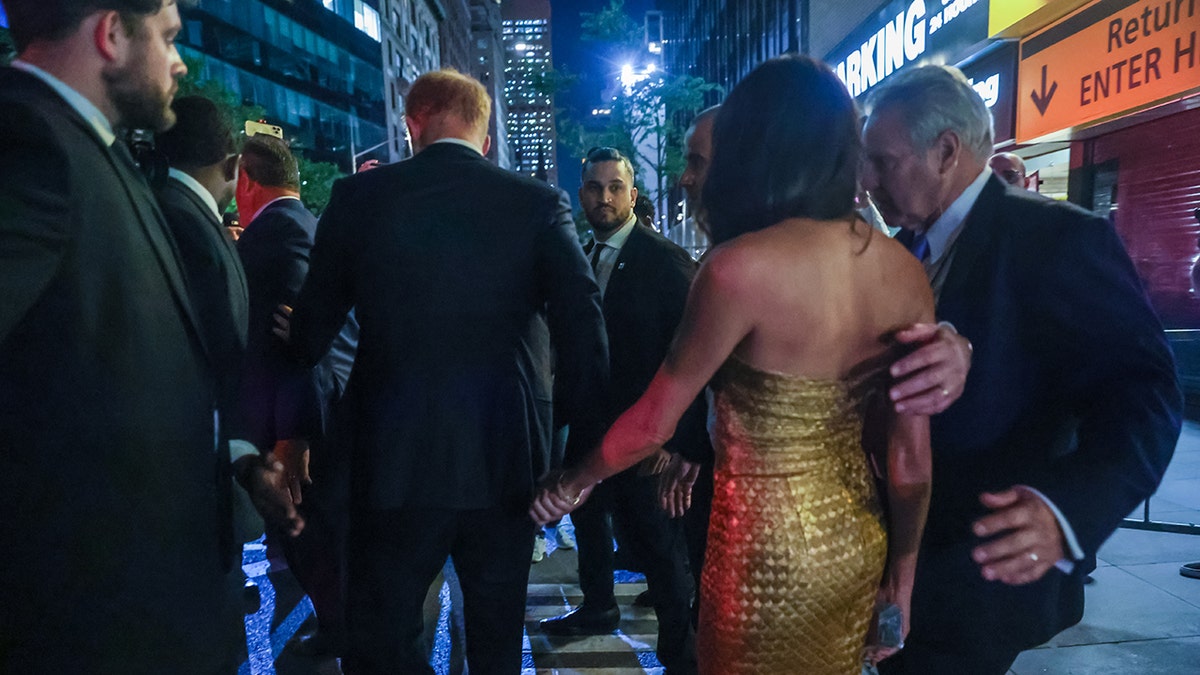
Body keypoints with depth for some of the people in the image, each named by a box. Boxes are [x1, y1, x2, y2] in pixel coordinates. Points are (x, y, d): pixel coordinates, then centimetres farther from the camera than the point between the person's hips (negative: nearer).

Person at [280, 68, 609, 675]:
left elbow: (310, 332, 2)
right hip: (506, 459, 2)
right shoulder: (540, 203, -4)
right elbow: (584, 328, -12)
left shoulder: (358, 197, -2)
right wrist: (577, 423, 1)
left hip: (395, 460, -1)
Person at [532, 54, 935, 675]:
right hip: (858, 538, 6)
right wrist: (902, 564, 13)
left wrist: (574, 481, 4)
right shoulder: (904, 271, -6)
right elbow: (910, 454, -2)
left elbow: (654, 420, -14)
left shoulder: (742, 266, -23)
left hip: (770, 548, -5)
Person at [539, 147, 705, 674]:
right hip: (590, 427, 8)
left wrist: (674, 437, -20)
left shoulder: (665, 260, -12)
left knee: (656, 543, 1)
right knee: (589, 519, 23)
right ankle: (598, 607, 48)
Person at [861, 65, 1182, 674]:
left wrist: (1066, 510, -37)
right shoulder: (904, 249, 8)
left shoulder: (1057, 237, -15)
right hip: (901, 552, 7)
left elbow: (1143, 390, -22)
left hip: (985, 571, -7)